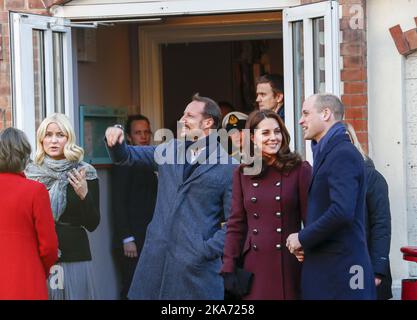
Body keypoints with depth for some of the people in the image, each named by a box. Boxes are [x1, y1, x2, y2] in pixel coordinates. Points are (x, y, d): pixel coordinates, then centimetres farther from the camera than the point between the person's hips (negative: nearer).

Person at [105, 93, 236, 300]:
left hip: (196, 264, -5)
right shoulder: (170, 150, 12)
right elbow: (126, 157, 19)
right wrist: (116, 141, -2)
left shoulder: (228, 168, -4)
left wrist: (206, 250, -13)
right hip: (156, 256, 5)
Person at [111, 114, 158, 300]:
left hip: (148, 241, 7)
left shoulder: (147, 165, 17)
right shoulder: (124, 163, -7)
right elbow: (118, 204, -12)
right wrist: (127, 239, -17)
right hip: (131, 242, -7)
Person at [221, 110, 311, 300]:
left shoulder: (299, 170, 0)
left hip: (289, 267, -2)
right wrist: (228, 269, 2)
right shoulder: (242, 174, 8)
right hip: (255, 266, 2)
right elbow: (236, 225, 9)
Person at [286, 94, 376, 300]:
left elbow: (342, 211, -25)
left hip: (341, 269, -9)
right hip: (324, 266, 9)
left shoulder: (343, 155, -13)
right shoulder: (327, 153, 18)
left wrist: (303, 238, -14)